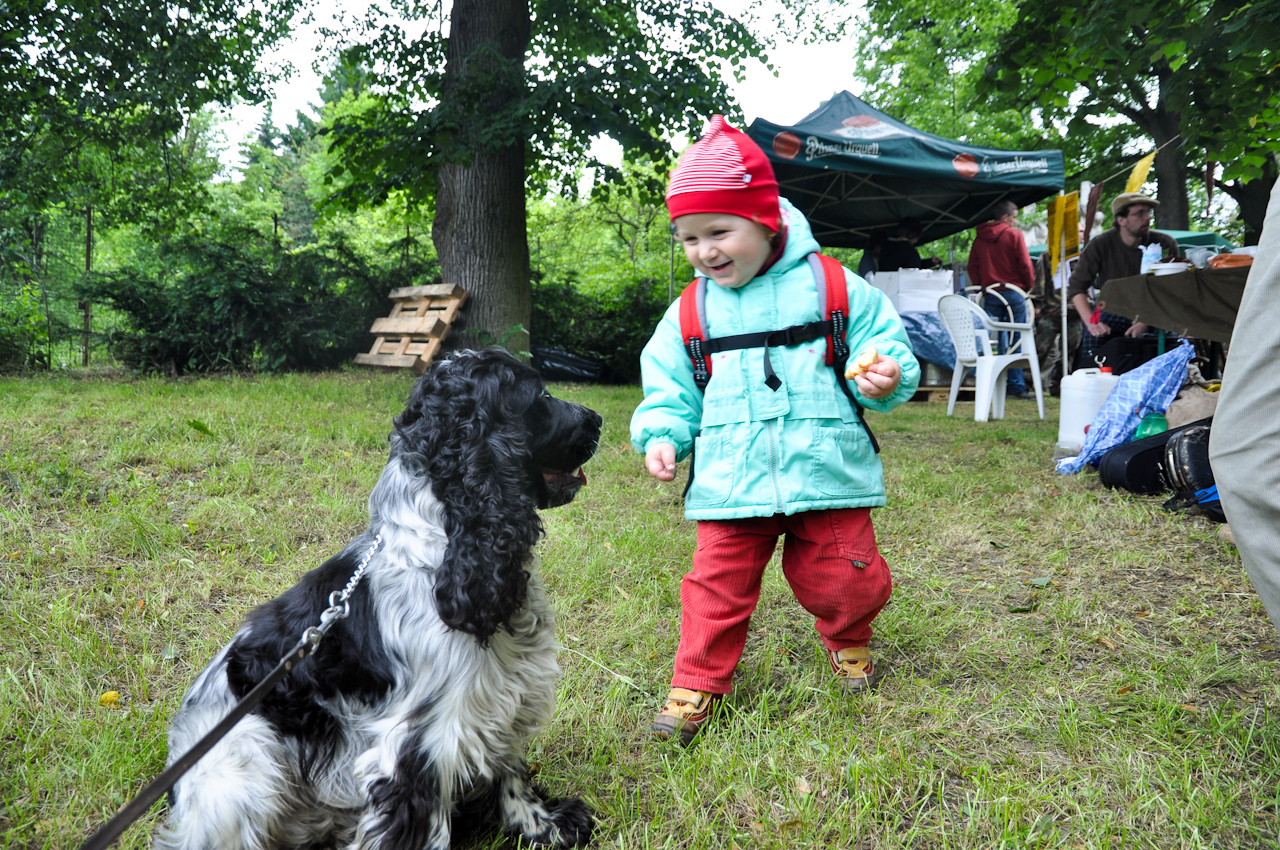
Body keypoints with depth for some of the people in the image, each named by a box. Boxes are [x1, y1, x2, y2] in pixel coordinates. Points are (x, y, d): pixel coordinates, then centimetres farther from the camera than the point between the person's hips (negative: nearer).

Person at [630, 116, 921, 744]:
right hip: (731, 479, 1)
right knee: (718, 581, 3)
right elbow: (670, 389, 10)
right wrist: (661, 436, -6)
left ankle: (847, 638, 42)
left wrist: (886, 377, -18)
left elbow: (884, 343, 4)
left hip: (827, 471, -1)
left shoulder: (833, 288, -1)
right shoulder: (690, 313, 5)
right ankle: (699, 680, 21)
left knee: (843, 579, 10)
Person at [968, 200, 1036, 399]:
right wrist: (1029, 286, 6)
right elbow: (1025, 264, -7)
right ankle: (1015, 385, -1)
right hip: (1013, 292, -4)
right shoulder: (1014, 234, -5)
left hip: (990, 295, 4)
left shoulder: (979, 238, 9)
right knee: (1016, 340, 0)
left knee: (996, 341, 7)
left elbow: (972, 267, 10)